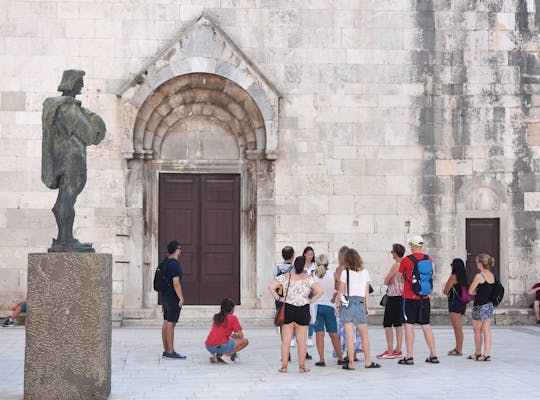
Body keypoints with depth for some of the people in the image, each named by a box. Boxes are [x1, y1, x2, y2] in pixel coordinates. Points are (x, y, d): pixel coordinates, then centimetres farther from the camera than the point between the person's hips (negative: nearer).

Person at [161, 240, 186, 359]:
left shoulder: (165, 262, 12)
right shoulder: (175, 264, -17)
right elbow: (176, 283, -22)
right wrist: (181, 298, -16)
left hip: (165, 297, 9)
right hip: (173, 299, -9)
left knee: (166, 324, 11)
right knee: (171, 325, -7)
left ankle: (166, 351, 16)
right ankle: (171, 352, -5)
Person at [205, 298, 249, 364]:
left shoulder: (217, 317, 21)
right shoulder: (233, 318, 4)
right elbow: (241, 336, 2)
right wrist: (235, 336, 24)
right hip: (220, 346, -7)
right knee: (245, 341, 6)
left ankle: (216, 355, 11)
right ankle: (226, 356, -6)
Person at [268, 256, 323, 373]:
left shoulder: (285, 277, -1)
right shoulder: (308, 279, -3)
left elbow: (271, 287, -8)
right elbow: (320, 291, -10)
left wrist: (278, 298, -1)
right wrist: (311, 301, 0)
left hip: (288, 309, 0)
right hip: (303, 310, 0)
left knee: (286, 340, 6)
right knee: (301, 340, 7)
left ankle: (284, 366, 7)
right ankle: (302, 366, 10)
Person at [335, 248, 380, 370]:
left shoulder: (345, 272, -5)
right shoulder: (365, 272, 3)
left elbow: (341, 291, -2)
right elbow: (367, 291, 6)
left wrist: (338, 305, 8)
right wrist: (367, 306, 14)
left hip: (347, 303, -2)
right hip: (360, 303, 2)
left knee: (349, 335, -2)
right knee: (364, 335, 13)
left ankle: (351, 363, -1)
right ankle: (367, 361, 17)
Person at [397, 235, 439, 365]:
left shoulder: (406, 260, -9)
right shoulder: (428, 259, 3)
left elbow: (400, 278, 1)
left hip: (410, 298, -4)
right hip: (425, 298, 4)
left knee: (409, 325, -1)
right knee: (426, 325, 12)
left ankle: (409, 357, -3)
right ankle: (433, 355, 14)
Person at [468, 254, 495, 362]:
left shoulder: (479, 276, -17)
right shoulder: (492, 275, 6)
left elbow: (470, 292, -14)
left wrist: (476, 292, 4)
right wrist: (480, 292, 4)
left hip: (480, 307, -7)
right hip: (489, 305, 7)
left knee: (477, 331, 9)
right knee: (486, 331, 7)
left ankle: (478, 353, 20)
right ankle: (487, 354, 4)